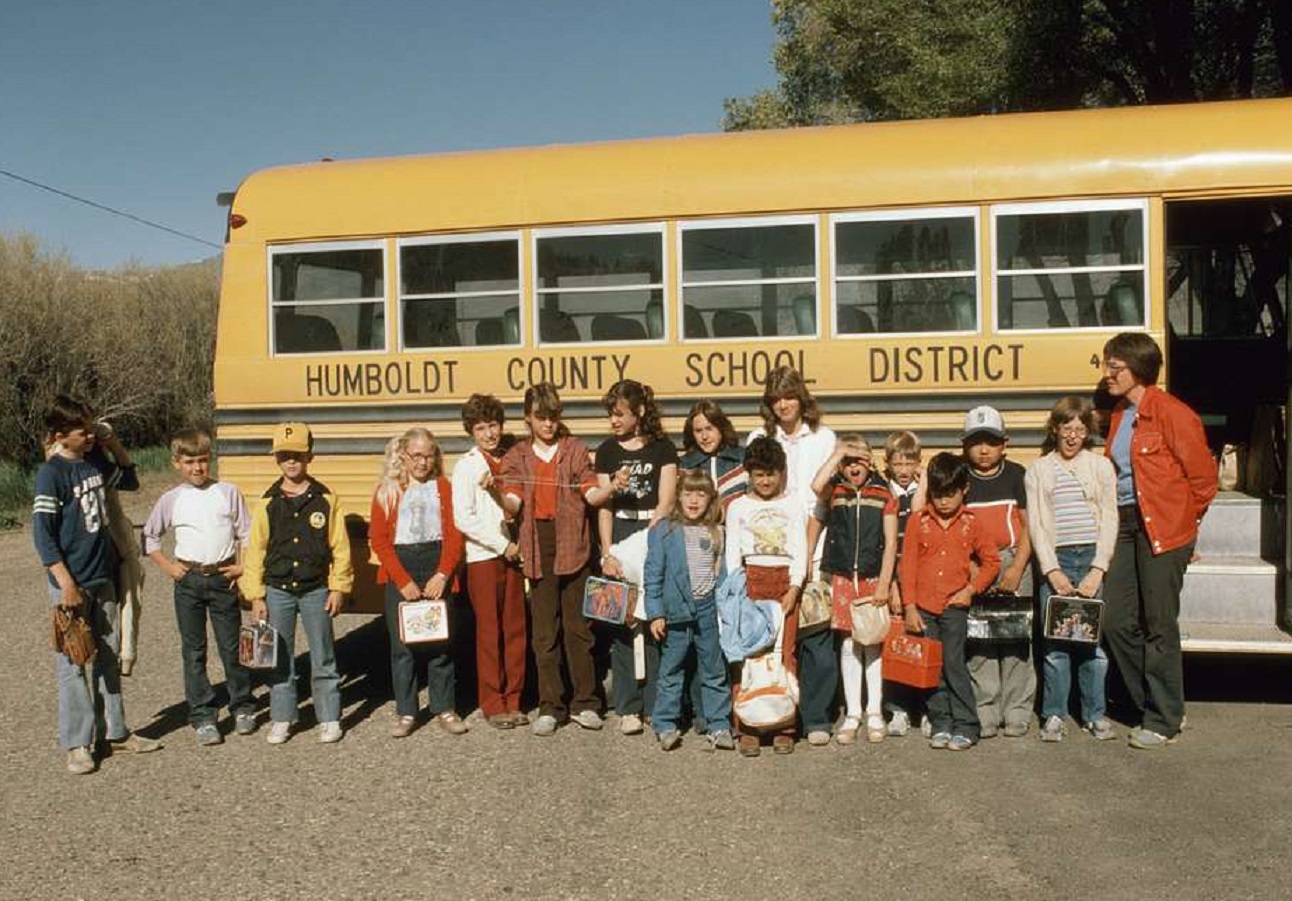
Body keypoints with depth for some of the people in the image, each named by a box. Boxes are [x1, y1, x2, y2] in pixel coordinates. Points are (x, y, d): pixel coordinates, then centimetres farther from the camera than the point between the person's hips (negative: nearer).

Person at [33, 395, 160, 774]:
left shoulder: (94, 464, 7)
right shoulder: (51, 473, -12)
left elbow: (128, 475, 28)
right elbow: (42, 533, -14)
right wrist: (65, 583, -18)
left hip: (103, 579, 7)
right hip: (73, 585, -7)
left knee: (108, 659, 13)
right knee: (74, 665, 1)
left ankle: (114, 733, 23)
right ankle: (78, 744, 11)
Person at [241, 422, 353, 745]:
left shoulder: (326, 500, -3)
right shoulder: (266, 503, 0)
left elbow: (340, 548, -1)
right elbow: (255, 551, 2)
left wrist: (338, 588, -4)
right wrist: (256, 596, -1)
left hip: (316, 590, -1)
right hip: (277, 591, 1)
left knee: (323, 658, 6)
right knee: (279, 658, 9)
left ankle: (329, 719, 17)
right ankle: (281, 719, 21)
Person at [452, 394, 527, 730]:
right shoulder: (466, 466, -5)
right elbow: (463, 519, -12)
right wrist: (503, 545, -11)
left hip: (512, 554, 5)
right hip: (482, 557, -5)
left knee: (516, 629, 7)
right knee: (489, 632, 2)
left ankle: (513, 701, 18)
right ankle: (492, 705, 12)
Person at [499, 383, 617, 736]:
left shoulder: (576, 450, 6)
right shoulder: (516, 457, 8)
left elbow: (591, 495, -2)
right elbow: (514, 504, -3)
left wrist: (612, 488, -22)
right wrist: (497, 492, -23)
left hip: (573, 548, -1)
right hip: (539, 550, 1)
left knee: (577, 627, 5)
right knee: (544, 631, 5)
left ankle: (584, 703, 15)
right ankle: (549, 707, 13)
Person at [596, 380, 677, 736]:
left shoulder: (663, 449, 2)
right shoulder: (607, 451, 10)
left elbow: (665, 505, -5)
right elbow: (604, 506, 5)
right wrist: (607, 553, -7)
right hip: (619, 535, 2)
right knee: (620, 623, -1)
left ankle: (657, 705, 7)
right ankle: (628, 708, 5)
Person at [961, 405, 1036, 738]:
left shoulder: (1016, 475, 4)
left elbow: (1029, 525, 2)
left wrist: (1017, 568, -8)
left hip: (1014, 561, 0)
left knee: (1017, 636, -2)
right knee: (978, 639, -2)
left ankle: (1017, 712, 7)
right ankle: (985, 712, 5)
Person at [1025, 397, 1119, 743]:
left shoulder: (1101, 466, 7)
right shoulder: (1038, 470, 7)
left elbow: (1109, 522, 3)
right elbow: (1035, 524, 2)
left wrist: (1097, 570, -7)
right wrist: (1052, 570, -8)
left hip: (1093, 560, 0)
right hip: (1056, 561, 0)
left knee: (1094, 639, 1)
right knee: (1055, 641, -1)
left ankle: (1095, 714, 14)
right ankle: (1054, 715, 9)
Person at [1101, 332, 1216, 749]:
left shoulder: (1171, 414, -13)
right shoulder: (1120, 414, 12)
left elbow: (1202, 476, -8)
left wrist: (1184, 519, 2)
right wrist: (1121, 518, 10)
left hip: (1163, 530, -8)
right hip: (1128, 526, 8)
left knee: (1159, 626, 0)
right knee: (1117, 622, 8)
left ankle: (1163, 720, 13)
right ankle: (1151, 705, 24)